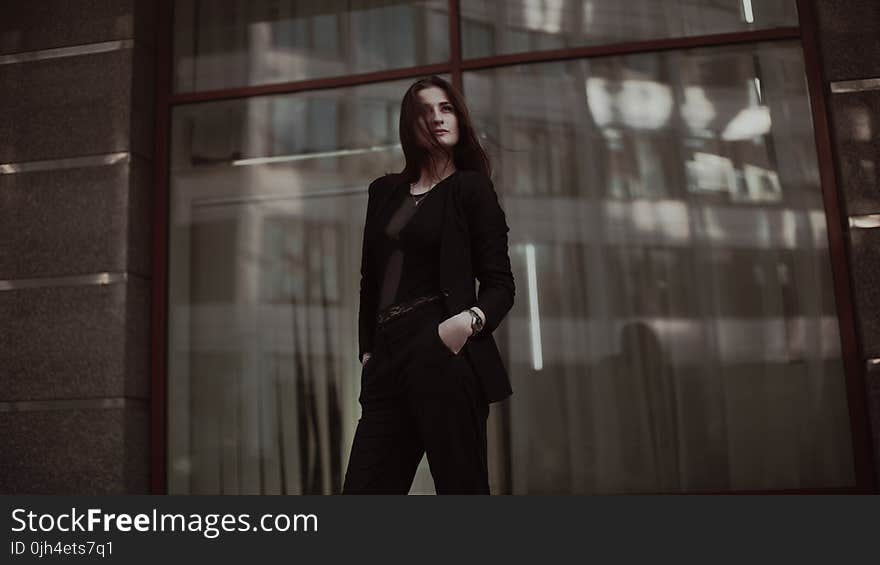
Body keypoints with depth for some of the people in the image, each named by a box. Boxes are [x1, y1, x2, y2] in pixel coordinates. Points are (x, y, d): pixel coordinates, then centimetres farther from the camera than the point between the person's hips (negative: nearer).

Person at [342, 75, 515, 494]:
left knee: (461, 487, -5)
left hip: (444, 355, -5)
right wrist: (368, 351, 12)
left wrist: (471, 320, -21)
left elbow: (500, 283, -1)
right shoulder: (384, 191, 19)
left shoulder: (471, 188, 3)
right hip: (388, 362, 6)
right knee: (363, 488, 0)